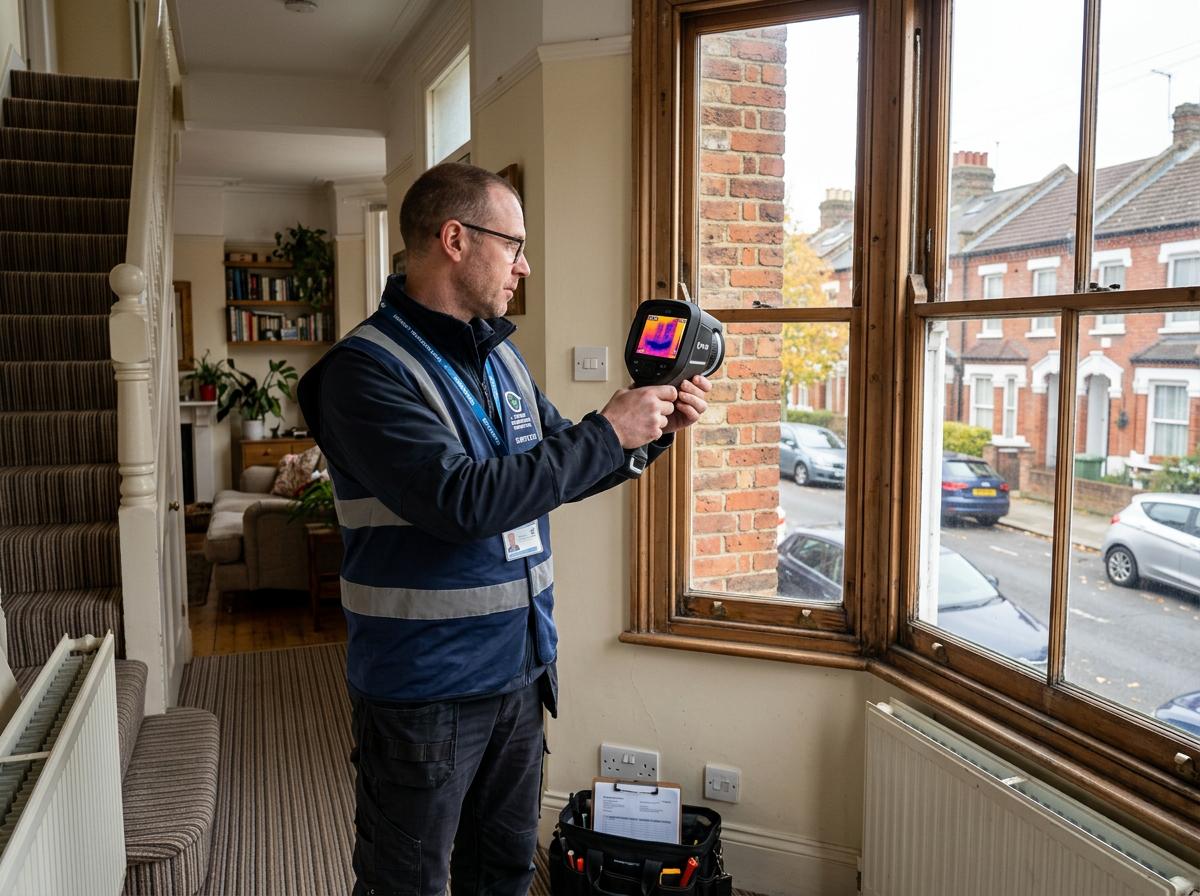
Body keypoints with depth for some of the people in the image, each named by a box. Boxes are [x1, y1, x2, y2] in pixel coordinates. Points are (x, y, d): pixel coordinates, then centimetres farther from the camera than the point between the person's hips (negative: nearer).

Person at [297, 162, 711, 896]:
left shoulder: (499, 352, 7)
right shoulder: (367, 368, -19)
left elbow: (559, 469, 16)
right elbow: (460, 500, -30)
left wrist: (654, 430, 0)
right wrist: (606, 434, -23)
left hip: (520, 670, 7)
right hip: (425, 690, -7)